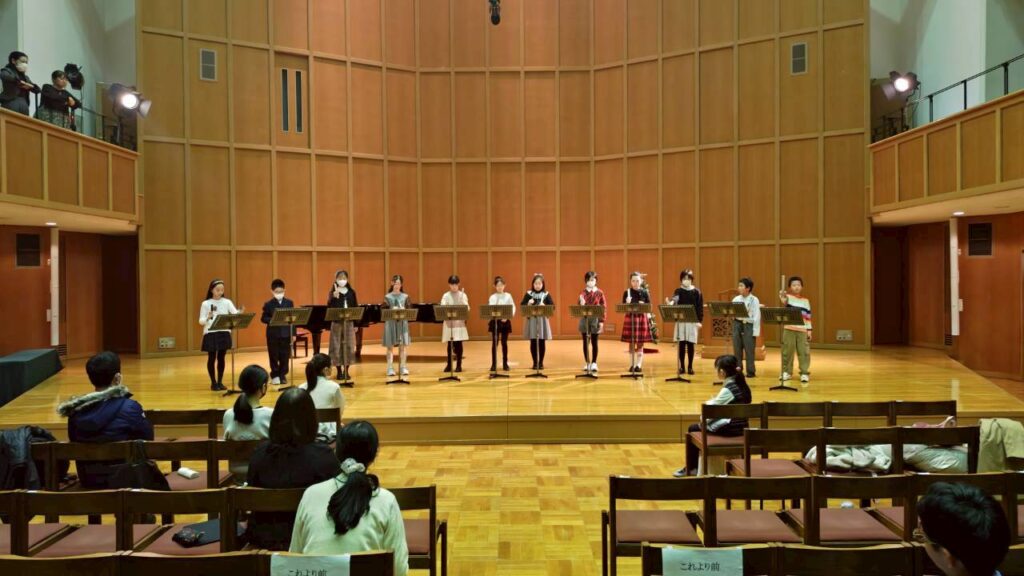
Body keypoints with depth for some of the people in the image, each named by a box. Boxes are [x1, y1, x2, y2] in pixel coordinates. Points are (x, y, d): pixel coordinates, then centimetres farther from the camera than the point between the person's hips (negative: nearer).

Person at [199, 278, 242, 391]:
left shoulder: (227, 302, 3)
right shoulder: (205, 304, -2)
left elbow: (235, 314, -8)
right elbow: (201, 321, -4)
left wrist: (240, 311, -30)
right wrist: (208, 317, -24)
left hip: (224, 333, 2)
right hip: (211, 334, -2)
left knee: (221, 358, 8)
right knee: (212, 358, 4)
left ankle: (220, 382, 18)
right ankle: (213, 382, 15)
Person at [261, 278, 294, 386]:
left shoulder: (289, 303, 6)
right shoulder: (268, 304, 1)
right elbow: (263, 318, -1)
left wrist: (293, 334, 2)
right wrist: (272, 320, -21)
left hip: (286, 334, 2)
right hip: (273, 334, -1)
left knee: (285, 356, 5)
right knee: (274, 356, 3)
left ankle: (282, 375, 15)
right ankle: (275, 376, 13)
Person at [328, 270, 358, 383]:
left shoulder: (351, 292, 7)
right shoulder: (333, 292, -2)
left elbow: (355, 308, 9)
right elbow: (329, 307, -16)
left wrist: (356, 324, 6)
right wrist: (334, 297, -33)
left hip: (349, 322, 3)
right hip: (337, 322, -3)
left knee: (349, 346, 3)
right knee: (337, 346, 0)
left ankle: (346, 370, 13)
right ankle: (339, 370, 9)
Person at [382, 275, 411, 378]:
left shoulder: (405, 296, 7)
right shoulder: (387, 297, 2)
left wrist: (404, 310, -15)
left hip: (402, 322, 2)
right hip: (390, 322, -1)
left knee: (402, 345, 3)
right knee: (390, 346, 0)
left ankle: (403, 367, 10)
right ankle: (390, 369, 4)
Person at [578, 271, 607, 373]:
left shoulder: (600, 293, -1)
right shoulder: (583, 293, 1)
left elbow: (604, 307, -1)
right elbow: (580, 306, -7)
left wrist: (602, 321, -7)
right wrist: (581, 304, -31)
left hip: (595, 320, -1)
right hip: (585, 319, 1)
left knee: (594, 342, 4)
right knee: (586, 342, 6)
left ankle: (594, 363, 14)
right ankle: (587, 363, 16)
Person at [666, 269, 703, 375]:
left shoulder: (696, 292, 2)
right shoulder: (678, 291, 2)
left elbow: (700, 307, 1)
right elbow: (674, 301, -16)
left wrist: (700, 321, -7)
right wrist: (670, 303, -40)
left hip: (693, 321, -1)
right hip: (680, 320, 1)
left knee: (690, 344, 2)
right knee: (681, 343, 3)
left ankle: (690, 366, 11)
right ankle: (682, 366, 11)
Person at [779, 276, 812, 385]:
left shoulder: (805, 300, 10)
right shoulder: (788, 297, 1)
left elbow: (808, 316, 11)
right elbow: (785, 300, -24)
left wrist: (809, 330, 5)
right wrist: (782, 296, -48)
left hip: (802, 330, 2)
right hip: (789, 329, -1)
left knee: (804, 352, 0)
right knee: (787, 351, 4)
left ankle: (804, 373, 8)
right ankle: (786, 372, 16)